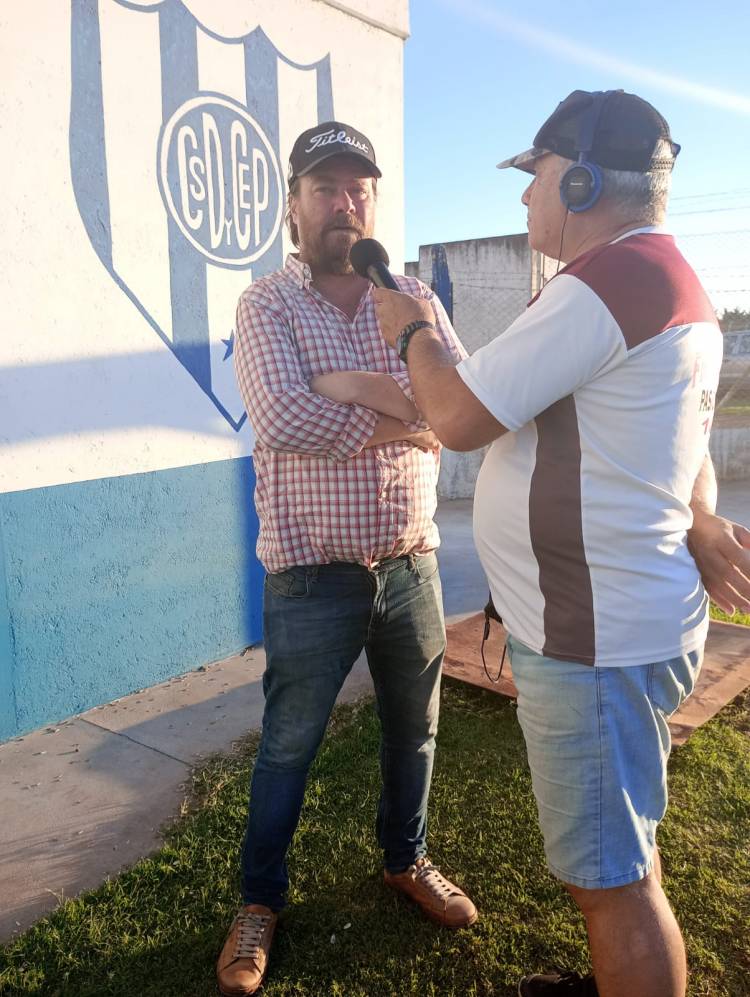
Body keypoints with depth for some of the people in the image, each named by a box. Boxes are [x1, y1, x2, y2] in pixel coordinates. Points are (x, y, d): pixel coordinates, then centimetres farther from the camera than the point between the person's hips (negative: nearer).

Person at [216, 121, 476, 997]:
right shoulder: (267, 304, -6)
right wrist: (405, 417, -17)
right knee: (287, 746, 12)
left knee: (413, 729, 20)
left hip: (411, 565, 4)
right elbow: (281, 420, -23)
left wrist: (358, 386, -20)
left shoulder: (413, 298, 4)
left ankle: (406, 860, 47)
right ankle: (259, 900, 36)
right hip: (311, 575, -3)